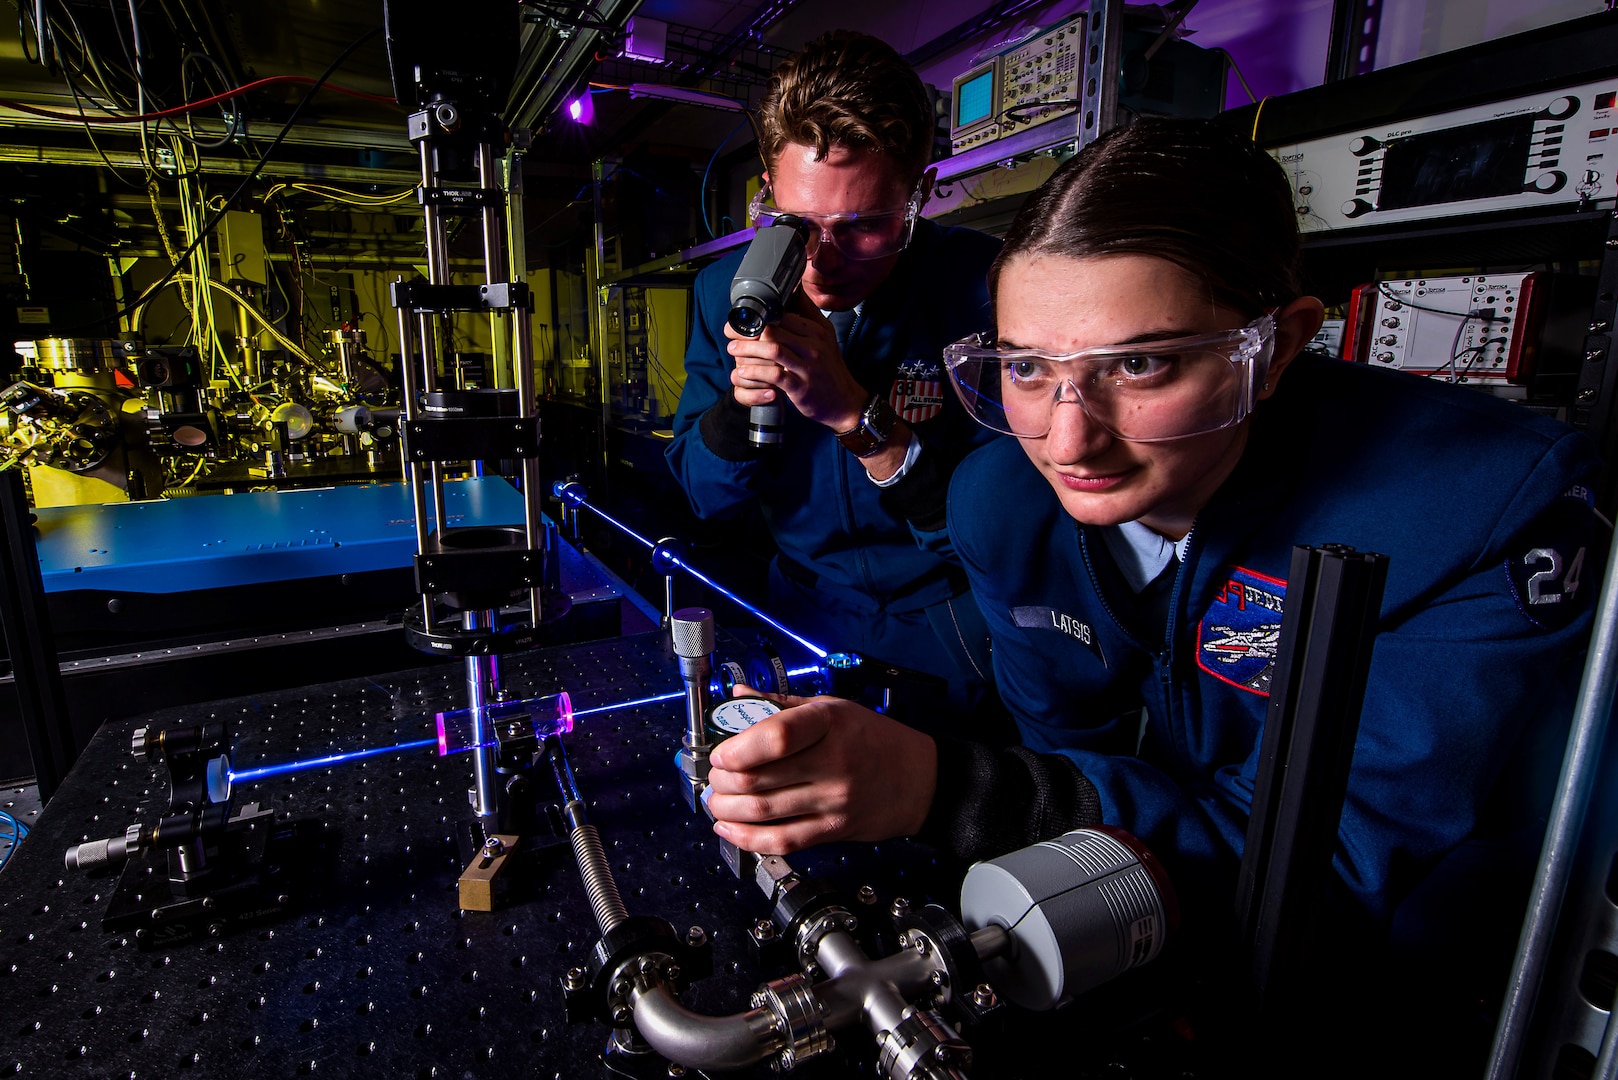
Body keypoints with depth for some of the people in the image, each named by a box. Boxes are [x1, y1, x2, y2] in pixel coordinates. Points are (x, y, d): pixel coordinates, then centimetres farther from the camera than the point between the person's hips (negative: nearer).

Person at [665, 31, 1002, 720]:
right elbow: (706, 496, -1)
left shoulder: (981, 281, -14)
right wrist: (739, 400, -21)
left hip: (950, 630, -2)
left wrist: (856, 411, -29)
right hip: (805, 611, 4)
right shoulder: (726, 289, -4)